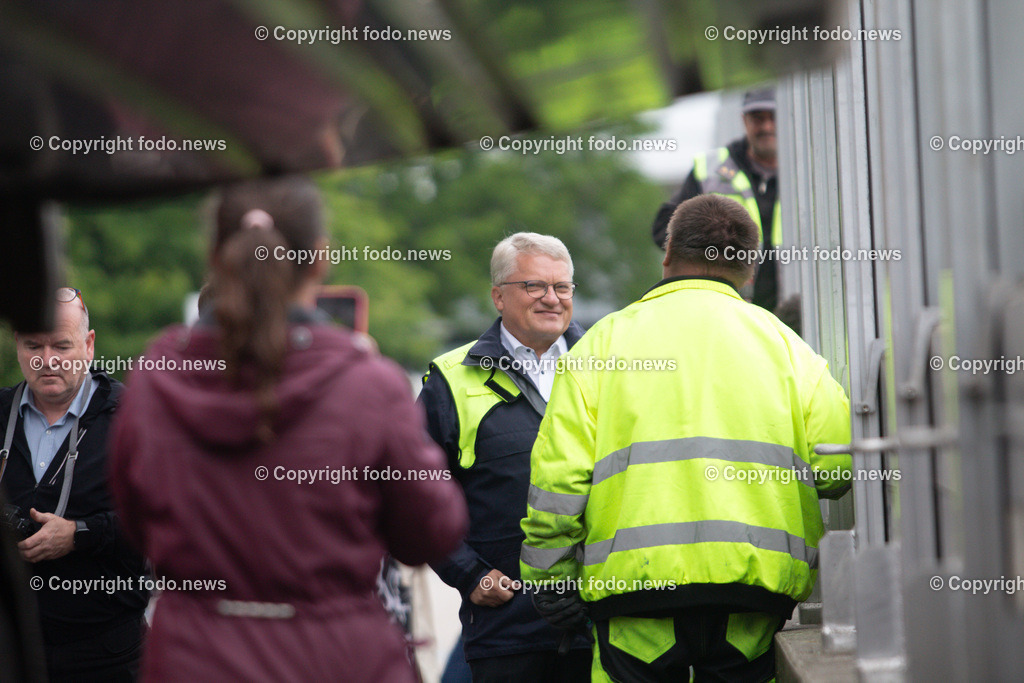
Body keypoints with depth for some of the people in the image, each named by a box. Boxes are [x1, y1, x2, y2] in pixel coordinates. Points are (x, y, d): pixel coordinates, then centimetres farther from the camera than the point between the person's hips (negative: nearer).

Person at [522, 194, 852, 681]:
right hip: (755, 581, 1)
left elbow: (557, 476, -1)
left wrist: (553, 580, 8)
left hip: (635, 580, -1)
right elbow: (840, 464, -1)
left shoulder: (607, 338, 9)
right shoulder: (780, 340, 12)